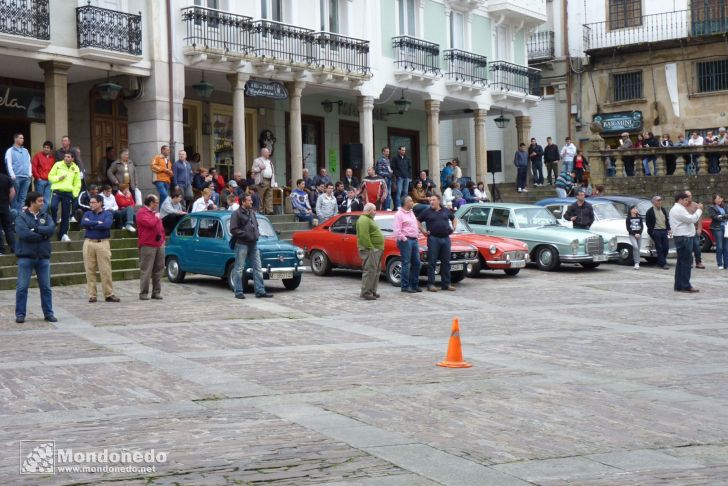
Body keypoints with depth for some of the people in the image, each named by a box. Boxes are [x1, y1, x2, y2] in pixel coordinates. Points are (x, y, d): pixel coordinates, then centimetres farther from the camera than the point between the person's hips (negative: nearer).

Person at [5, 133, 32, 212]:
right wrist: (12, 176, -12)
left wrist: (30, 174, 7)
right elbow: (8, 164, -5)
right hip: (16, 177, -4)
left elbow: (29, 163, 18)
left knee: (23, 197, 3)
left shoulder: (25, 151, 17)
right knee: (15, 197, -3)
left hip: (26, 177, 4)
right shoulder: (10, 151, 2)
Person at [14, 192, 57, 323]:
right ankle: (20, 314, 9)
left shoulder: (45, 216, 9)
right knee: (22, 287, 1)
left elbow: (52, 228, -9)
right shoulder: (21, 217, -3)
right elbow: (24, 233, -19)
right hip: (26, 256, -3)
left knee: (46, 287, 8)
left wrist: (35, 230, -16)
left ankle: (48, 313, 16)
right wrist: (43, 235, -12)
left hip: (43, 257, 4)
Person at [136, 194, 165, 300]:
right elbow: (150, 223, -22)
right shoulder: (142, 213, -8)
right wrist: (156, 217, -5)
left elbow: (161, 227, 27)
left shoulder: (155, 213, 21)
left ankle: (156, 292, 13)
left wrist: (162, 238, 17)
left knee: (159, 270, 7)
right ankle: (144, 293, -2)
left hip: (159, 244, 8)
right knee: (146, 271, -6)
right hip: (147, 245, -8)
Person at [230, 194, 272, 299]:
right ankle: (238, 292, 5)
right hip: (242, 244, -7)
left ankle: (260, 291, 9)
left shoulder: (252, 212, 14)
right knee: (239, 269, -1)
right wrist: (245, 234, -18)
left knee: (258, 268, 6)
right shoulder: (237, 214, -8)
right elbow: (233, 230, -13)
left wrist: (257, 234, 7)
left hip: (253, 244, 7)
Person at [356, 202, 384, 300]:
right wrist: (371, 248, -25)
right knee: (369, 271, -11)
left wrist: (379, 248, 19)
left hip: (376, 249, 11)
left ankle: (372, 291, 19)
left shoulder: (369, 219, 22)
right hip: (370, 250, -11)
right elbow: (364, 236, -24)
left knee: (375, 271, 13)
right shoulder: (364, 220, -14)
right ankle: (365, 293, -11)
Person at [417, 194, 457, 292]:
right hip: (433, 239, -3)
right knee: (432, 262, -3)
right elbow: (417, 221, 7)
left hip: (446, 239, 3)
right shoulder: (427, 212, 2)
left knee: (445, 262, 7)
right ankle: (430, 284, -1)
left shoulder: (446, 211, 11)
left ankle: (446, 284, 13)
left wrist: (454, 228, 11)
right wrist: (423, 230, -4)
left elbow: (454, 219, 26)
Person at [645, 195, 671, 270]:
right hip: (656, 231, -6)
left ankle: (660, 262, 17)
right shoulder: (650, 211, -4)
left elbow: (667, 220, 18)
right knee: (659, 248, -4)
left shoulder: (663, 210, 15)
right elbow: (648, 223, -5)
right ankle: (663, 263, -1)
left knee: (666, 247, 3)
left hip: (664, 231, 6)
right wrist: (652, 231, -10)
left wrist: (668, 229, 9)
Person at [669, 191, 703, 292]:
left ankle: (679, 285, 13)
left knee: (681, 262, 11)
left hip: (681, 238, 11)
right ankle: (685, 286, -8)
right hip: (684, 238, -11)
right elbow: (692, 219, -20)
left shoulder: (676, 209, 20)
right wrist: (699, 210, -9)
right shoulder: (679, 209, -14)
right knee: (686, 262, -9)